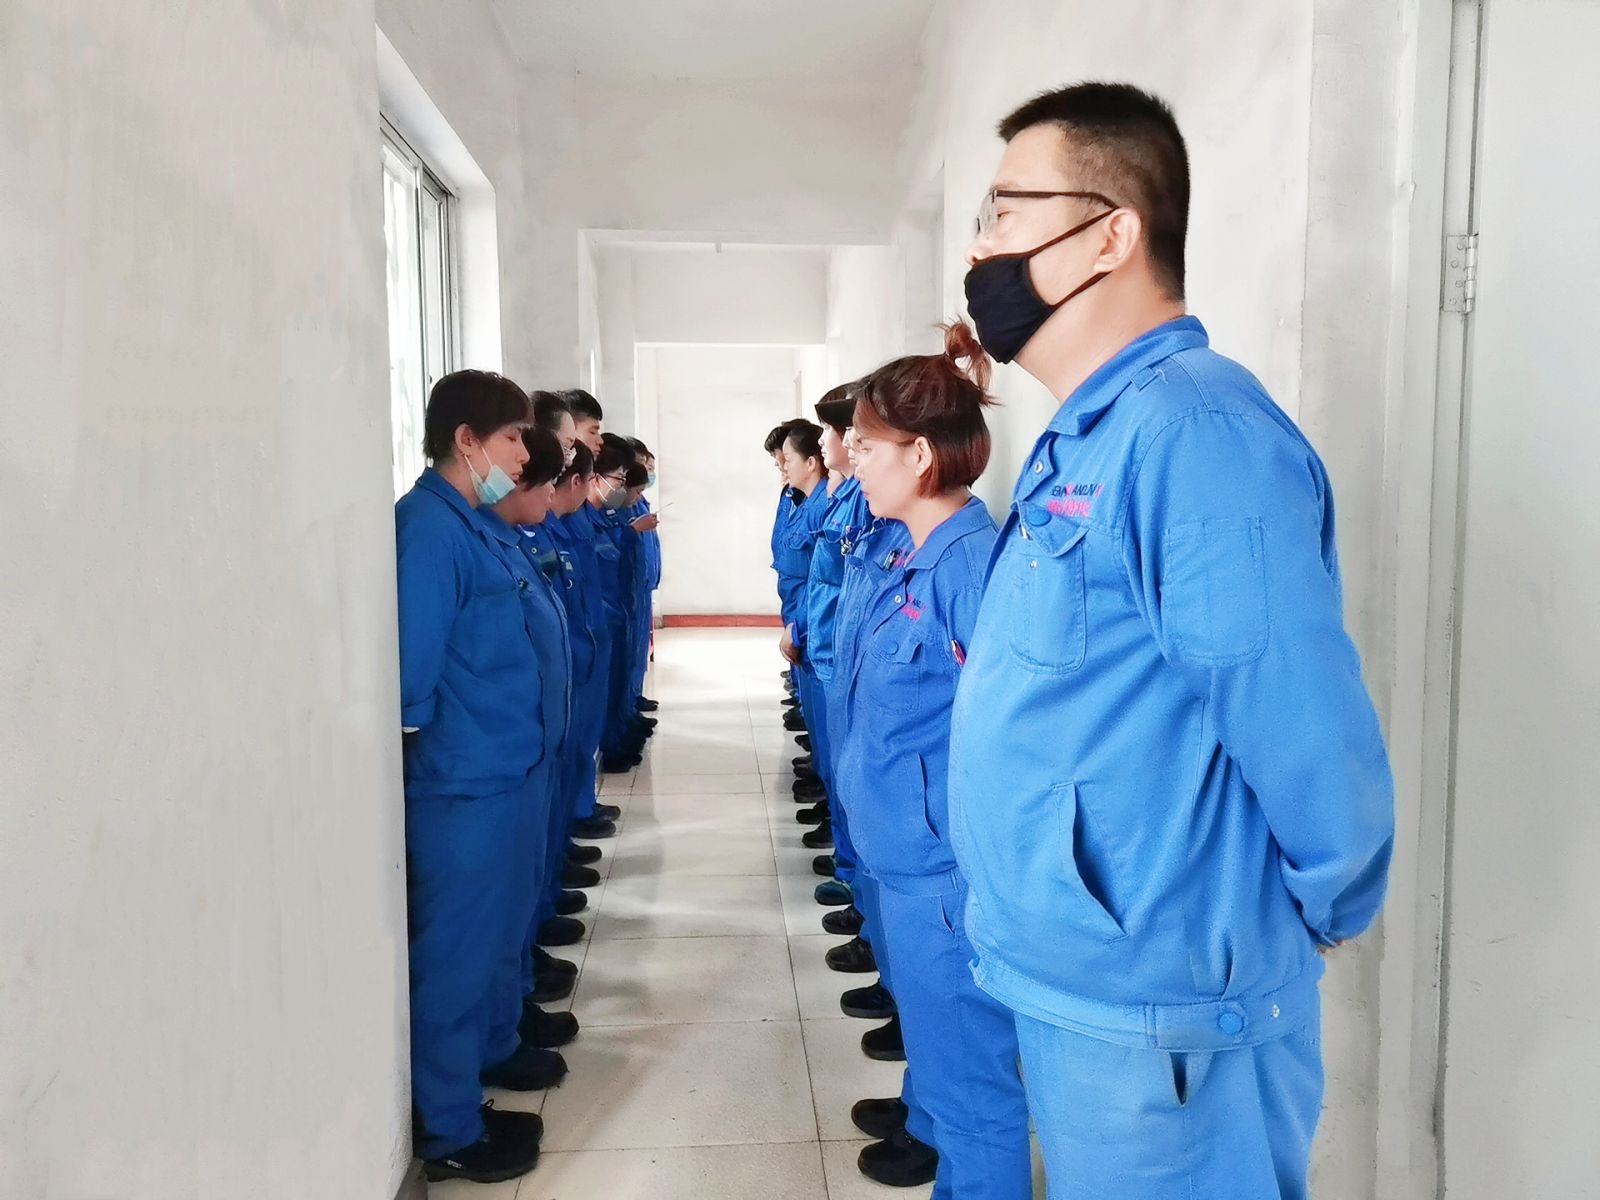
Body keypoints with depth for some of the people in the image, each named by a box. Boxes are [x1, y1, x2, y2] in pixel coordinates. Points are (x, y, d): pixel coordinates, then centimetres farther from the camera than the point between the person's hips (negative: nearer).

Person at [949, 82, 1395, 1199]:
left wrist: (1321, 918, -7)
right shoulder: (1082, 439, 9)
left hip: (1151, 1003, -9)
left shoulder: (1189, 428, -23)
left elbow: (1309, 739, -24)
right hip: (1072, 978, 9)